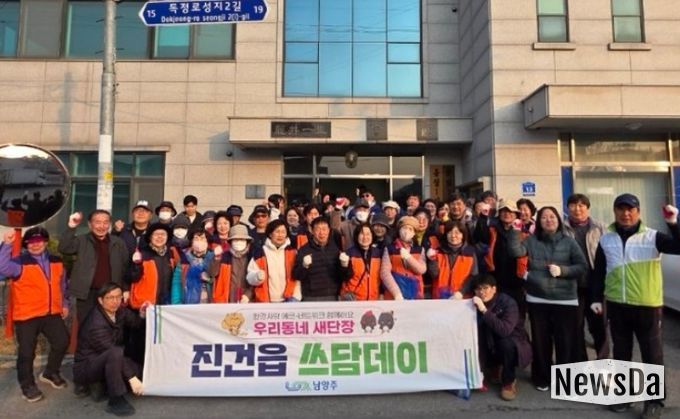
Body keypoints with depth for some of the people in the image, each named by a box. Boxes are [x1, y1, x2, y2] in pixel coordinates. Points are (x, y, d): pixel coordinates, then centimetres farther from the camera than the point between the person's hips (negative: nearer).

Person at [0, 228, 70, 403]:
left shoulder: (56, 262, 7)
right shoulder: (20, 262, -9)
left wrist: (64, 303, 18)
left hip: (52, 313, 5)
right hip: (27, 316, -5)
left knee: (62, 342, 10)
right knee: (27, 352, 3)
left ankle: (50, 373, 34)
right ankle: (28, 386, 23)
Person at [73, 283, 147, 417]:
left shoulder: (120, 312, -6)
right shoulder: (96, 324, -28)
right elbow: (112, 352, -30)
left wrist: (142, 314, -17)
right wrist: (131, 377, -30)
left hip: (104, 362, 8)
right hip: (86, 367, -8)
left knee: (137, 369, -11)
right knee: (115, 353, -36)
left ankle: (102, 385, 11)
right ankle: (116, 401, -23)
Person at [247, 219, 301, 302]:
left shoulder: (292, 253, 4)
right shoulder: (260, 253, 0)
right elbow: (250, 277, 0)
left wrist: (296, 296, -5)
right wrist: (258, 276, -22)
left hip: (288, 300, 1)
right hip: (265, 301, -1)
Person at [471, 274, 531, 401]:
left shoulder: (507, 302, -22)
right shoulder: (476, 304, -10)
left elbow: (505, 330, -39)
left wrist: (485, 310, -42)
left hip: (513, 345, -5)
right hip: (491, 348, 5)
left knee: (506, 343, -35)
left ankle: (509, 382, -8)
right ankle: (494, 370, 13)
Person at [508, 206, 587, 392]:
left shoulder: (569, 241, 2)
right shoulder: (531, 241, 5)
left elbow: (583, 266, -2)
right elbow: (515, 251, -11)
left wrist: (562, 270, -15)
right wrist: (515, 231, -19)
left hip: (565, 300, -1)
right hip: (538, 299, 1)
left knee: (565, 342, 5)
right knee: (541, 341, 11)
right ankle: (542, 378, 27)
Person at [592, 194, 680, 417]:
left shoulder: (652, 237, -5)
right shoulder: (606, 239, 4)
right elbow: (598, 271, 8)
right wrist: (596, 298, 5)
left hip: (647, 305, -3)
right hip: (616, 305, 3)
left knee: (652, 354, 7)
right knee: (621, 352, 14)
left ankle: (655, 400, 22)